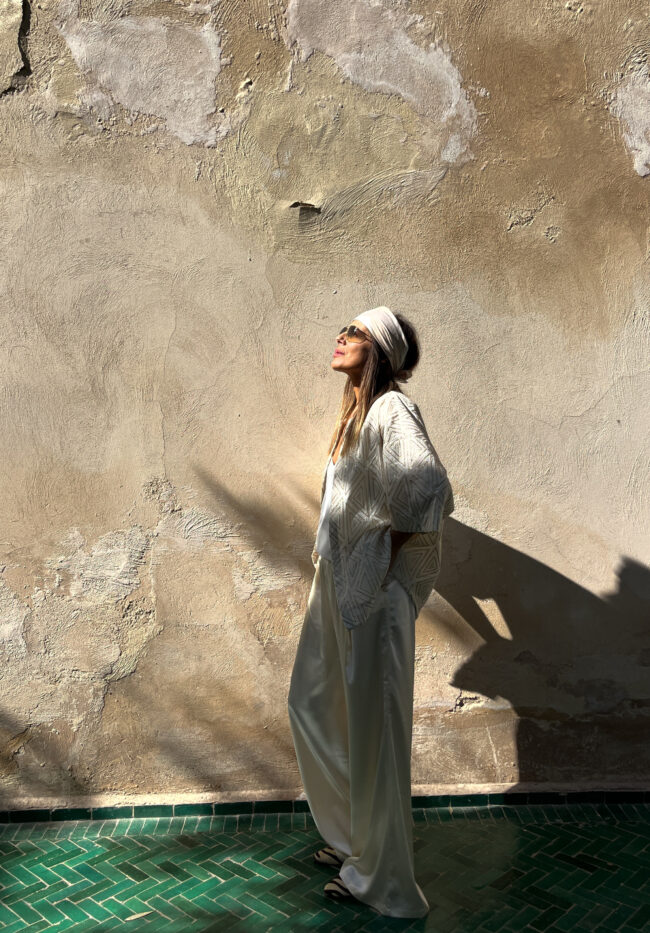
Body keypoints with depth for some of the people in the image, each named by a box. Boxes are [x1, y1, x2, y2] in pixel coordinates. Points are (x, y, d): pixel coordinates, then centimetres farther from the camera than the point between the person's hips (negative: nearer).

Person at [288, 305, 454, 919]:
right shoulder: (355, 412, 14)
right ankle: (353, 834, 38)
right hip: (336, 581, 10)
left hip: (374, 588, -10)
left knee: (372, 722, 2)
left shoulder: (391, 410, -15)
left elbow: (430, 492, -28)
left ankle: (380, 875, 21)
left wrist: (380, 555, -16)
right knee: (313, 704, 19)